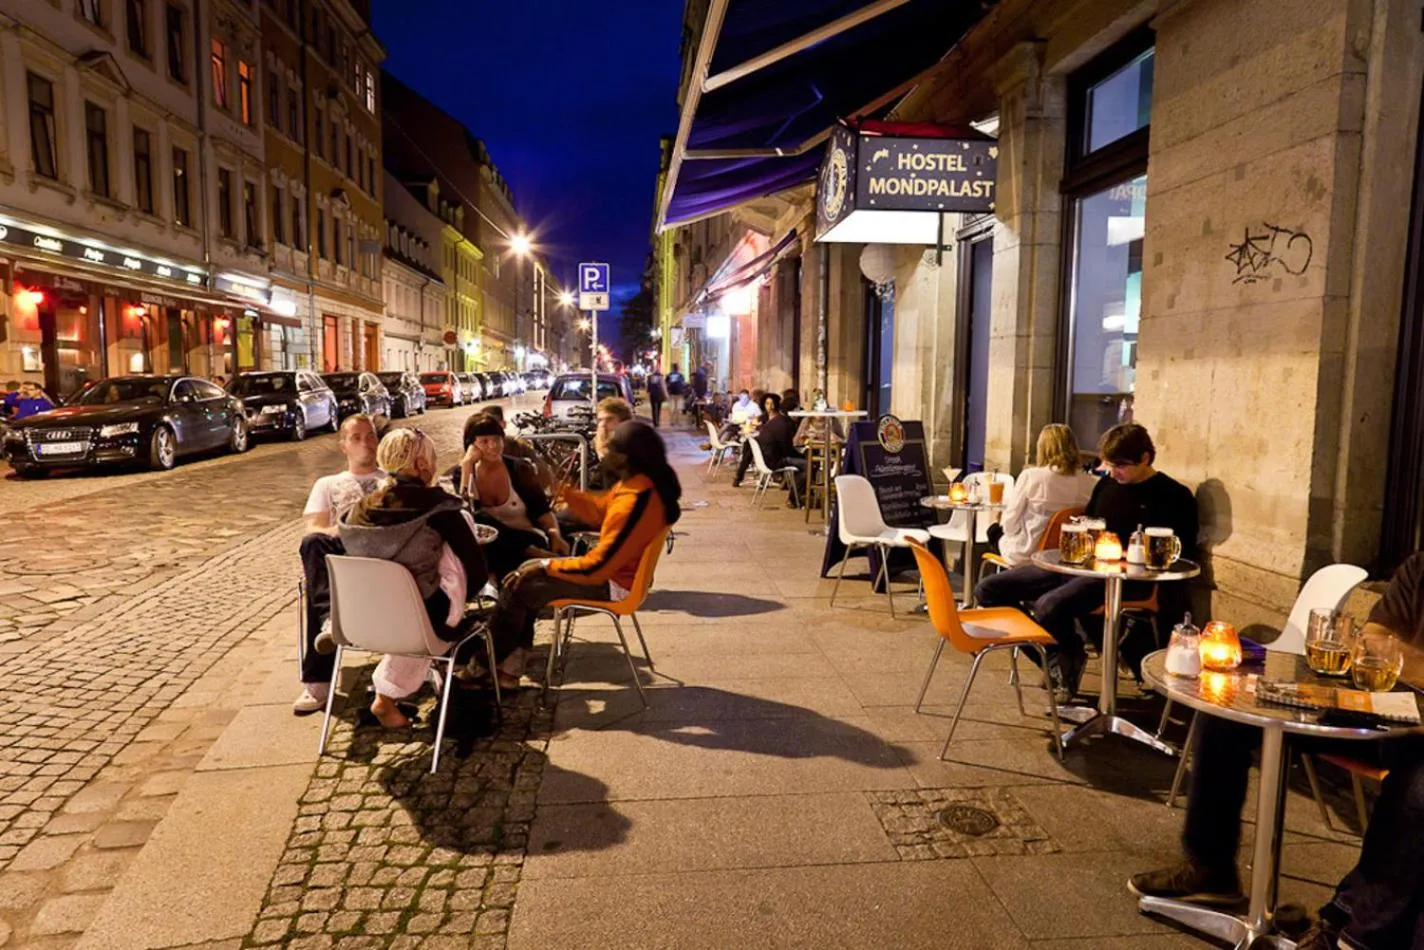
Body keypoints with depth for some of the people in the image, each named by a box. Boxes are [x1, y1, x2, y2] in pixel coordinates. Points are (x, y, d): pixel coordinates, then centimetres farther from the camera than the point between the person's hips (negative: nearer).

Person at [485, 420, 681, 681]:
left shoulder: (634, 504, -32)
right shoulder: (639, 482, -2)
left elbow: (597, 566, -28)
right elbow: (599, 510, 14)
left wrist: (547, 566, -16)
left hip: (613, 584, -10)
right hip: (615, 569, 10)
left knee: (519, 587, -7)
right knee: (529, 572, 11)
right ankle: (510, 663, 11)